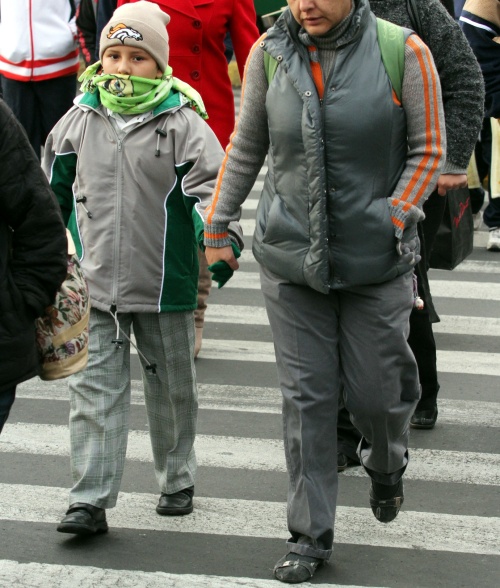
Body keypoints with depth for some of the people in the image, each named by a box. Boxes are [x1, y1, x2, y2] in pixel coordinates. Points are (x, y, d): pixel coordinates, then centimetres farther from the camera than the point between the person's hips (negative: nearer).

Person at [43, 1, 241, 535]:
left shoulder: (181, 123, -9)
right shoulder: (80, 119, 2)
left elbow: (210, 185, -12)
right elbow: (52, 186, 16)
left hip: (164, 284, -2)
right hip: (95, 285, 2)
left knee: (171, 388, 14)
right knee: (95, 388, -2)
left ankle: (176, 481, 31)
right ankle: (90, 500, -2)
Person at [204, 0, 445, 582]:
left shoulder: (404, 52, -10)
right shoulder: (268, 53, -2)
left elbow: (428, 151, -3)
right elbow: (245, 148, 10)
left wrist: (393, 222, -11)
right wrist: (217, 225, 10)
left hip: (376, 262, -1)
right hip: (290, 256, 2)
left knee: (377, 390, 7)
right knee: (305, 396, 2)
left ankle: (386, 469, 42)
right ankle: (310, 535, 13)